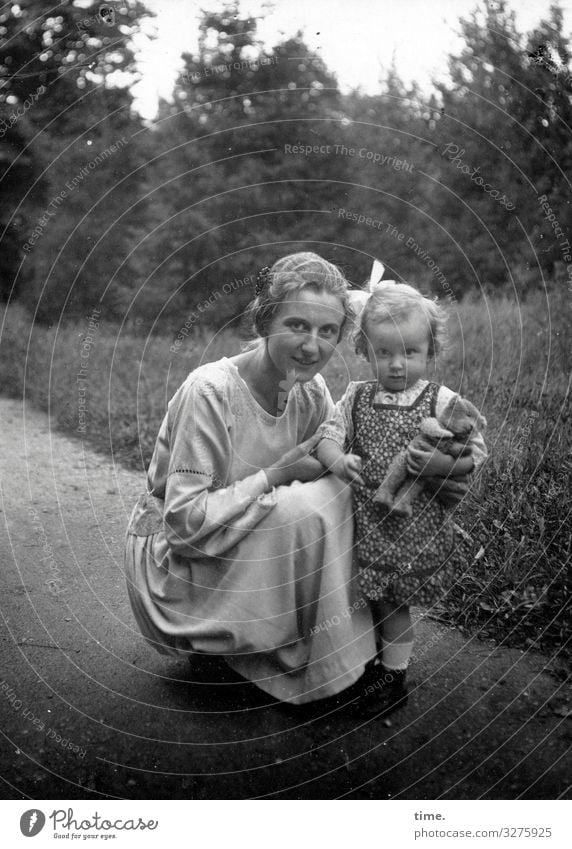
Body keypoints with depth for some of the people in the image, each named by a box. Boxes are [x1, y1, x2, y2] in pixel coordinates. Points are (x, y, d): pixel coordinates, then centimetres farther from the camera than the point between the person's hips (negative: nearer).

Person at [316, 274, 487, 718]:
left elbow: (476, 452, -8)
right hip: (366, 522, 3)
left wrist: (441, 462, -28)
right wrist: (336, 460, -18)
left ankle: (394, 679, 28)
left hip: (416, 526, -3)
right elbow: (327, 434, 4)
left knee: (392, 603, 7)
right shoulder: (357, 397, 2)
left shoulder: (443, 402, -8)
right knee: (375, 599, 14)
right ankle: (375, 664, 38)